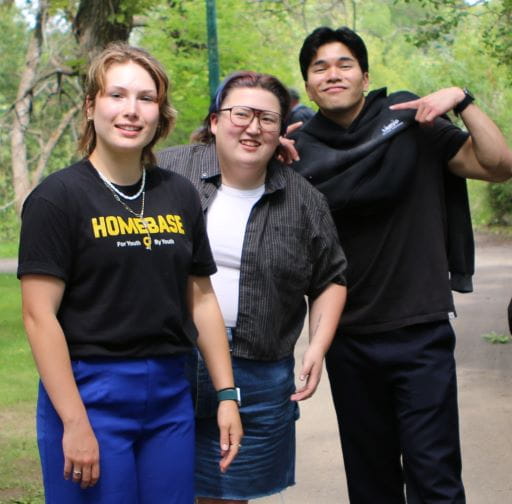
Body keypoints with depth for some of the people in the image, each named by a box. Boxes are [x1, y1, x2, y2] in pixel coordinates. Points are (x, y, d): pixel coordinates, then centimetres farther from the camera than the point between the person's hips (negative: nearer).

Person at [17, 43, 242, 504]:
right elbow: (40, 316, -11)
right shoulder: (57, 197, -7)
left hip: (171, 395, 5)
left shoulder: (180, 195, 8)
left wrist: (227, 395, 8)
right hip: (91, 393, -5)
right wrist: (74, 423, -16)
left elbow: (202, 300, 13)